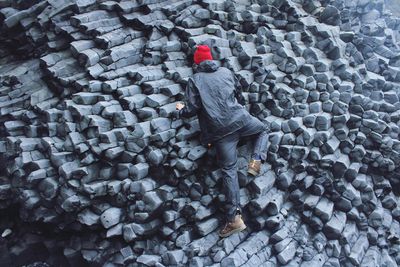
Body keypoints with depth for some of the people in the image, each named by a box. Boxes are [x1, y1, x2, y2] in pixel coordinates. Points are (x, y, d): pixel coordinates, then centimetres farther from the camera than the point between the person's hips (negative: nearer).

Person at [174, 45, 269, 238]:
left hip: (219, 130, -2)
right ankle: (256, 160, 6)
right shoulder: (226, 72, 14)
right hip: (240, 119, 2)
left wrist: (180, 111, 20)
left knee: (228, 170, 2)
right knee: (263, 130, 32)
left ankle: (234, 218, -1)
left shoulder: (194, 80, 4)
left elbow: (191, 109, -2)